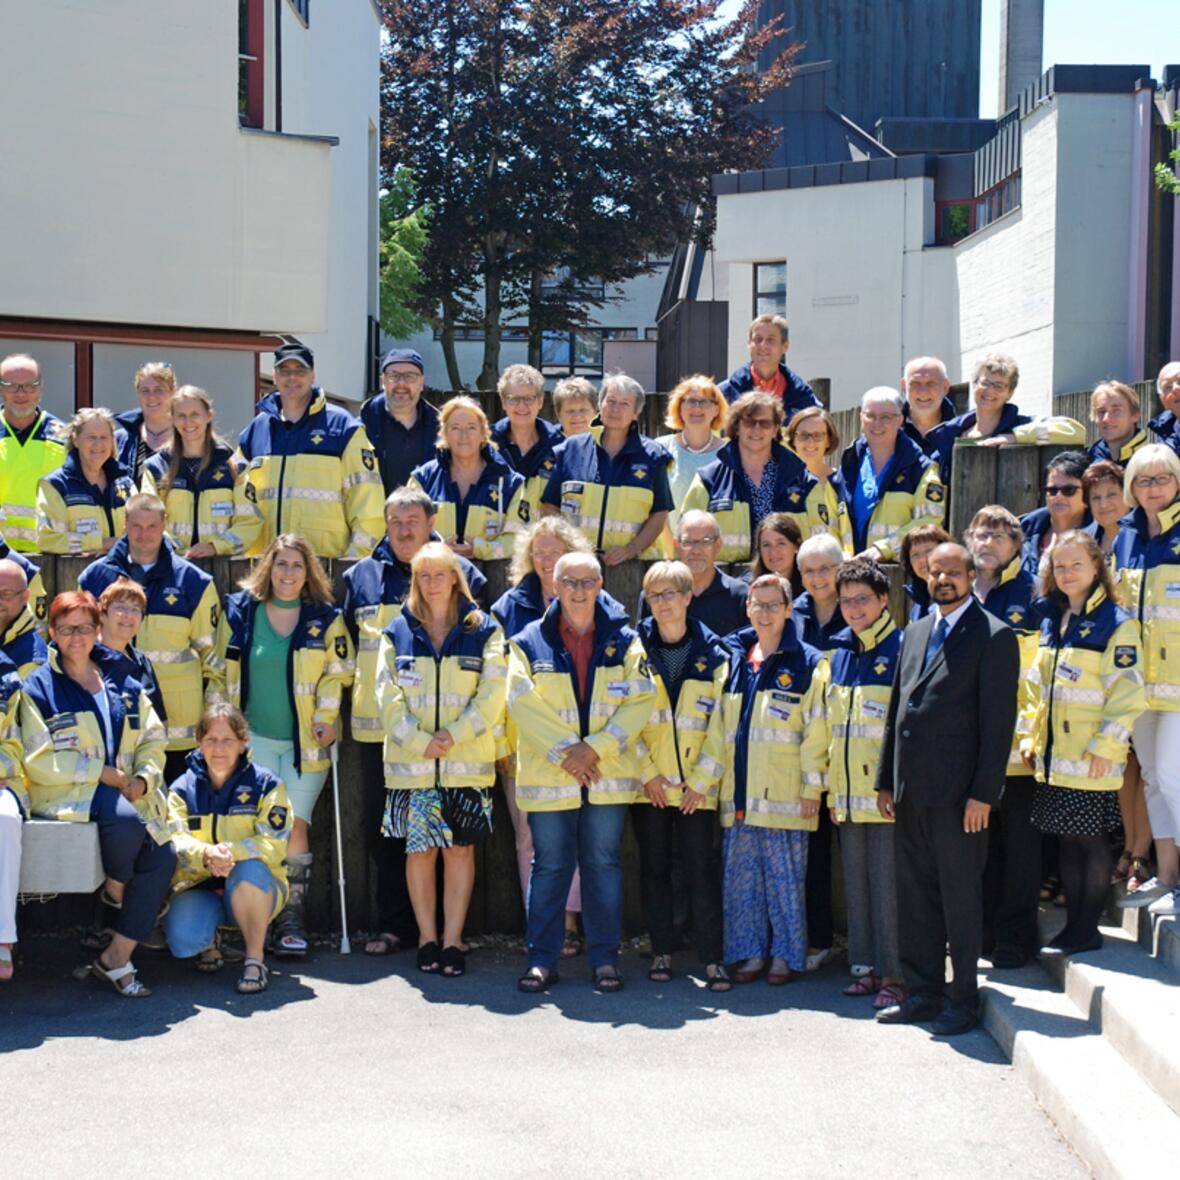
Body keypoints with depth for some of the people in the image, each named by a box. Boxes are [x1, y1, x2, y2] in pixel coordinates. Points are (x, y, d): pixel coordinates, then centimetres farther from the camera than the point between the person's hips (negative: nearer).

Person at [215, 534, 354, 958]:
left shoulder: (326, 618, 4)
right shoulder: (239, 612, 5)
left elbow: (338, 673, 2)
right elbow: (219, 671, 10)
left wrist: (326, 717, -9)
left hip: (306, 742, 0)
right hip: (254, 738, 0)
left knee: (295, 825, -3)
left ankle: (292, 918, 7)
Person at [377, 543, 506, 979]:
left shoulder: (483, 630, 5)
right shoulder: (398, 633, 8)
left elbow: (492, 694, -2)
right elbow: (389, 695, 1)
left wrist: (454, 735, -13)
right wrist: (421, 741, -11)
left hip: (467, 760, -1)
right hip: (411, 761, 1)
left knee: (460, 848, 1)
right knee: (419, 848, 1)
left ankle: (452, 940, 7)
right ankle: (427, 936, 12)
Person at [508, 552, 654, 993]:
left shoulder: (624, 640, 4)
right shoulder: (529, 642, 2)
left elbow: (640, 700, -3)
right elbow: (523, 703, -5)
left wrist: (596, 746, -12)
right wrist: (564, 751, -13)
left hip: (608, 775, 1)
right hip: (548, 775, 0)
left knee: (603, 864, 6)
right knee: (549, 866, 4)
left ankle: (605, 958, 13)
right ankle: (542, 960, 11)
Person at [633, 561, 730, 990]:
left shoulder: (713, 656, 4)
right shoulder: (635, 650, 3)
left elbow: (719, 724, 1)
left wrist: (702, 780, -6)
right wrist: (647, 772, -8)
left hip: (697, 786, -1)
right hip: (649, 784, 1)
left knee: (702, 869, -3)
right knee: (654, 869, 6)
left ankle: (712, 958, 1)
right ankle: (661, 952, 15)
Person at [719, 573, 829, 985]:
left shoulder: (808, 663, -1)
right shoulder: (733, 657, 12)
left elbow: (816, 730, -4)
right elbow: (717, 722, 16)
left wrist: (812, 786, -8)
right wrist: (711, 779, 12)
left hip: (783, 794, -4)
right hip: (737, 792, 4)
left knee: (784, 879, 2)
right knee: (740, 878, 8)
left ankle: (786, 955, 12)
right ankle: (749, 952, 18)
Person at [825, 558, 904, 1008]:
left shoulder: (901, 651, -6)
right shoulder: (840, 657, 15)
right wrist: (832, 790, 16)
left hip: (888, 792, -7)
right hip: (849, 795, 7)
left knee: (887, 884, -4)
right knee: (856, 883, 11)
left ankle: (893, 974, 2)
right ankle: (866, 967, 19)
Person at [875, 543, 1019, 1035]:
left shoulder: (994, 636, -7)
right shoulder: (916, 632, 15)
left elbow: (998, 720, -11)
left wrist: (983, 794, -16)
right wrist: (886, 781, 14)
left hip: (956, 792, -7)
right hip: (910, 790, 7)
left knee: (960, 897, 1)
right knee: (914, 895, 12)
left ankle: (963, 999, 11)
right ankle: (923, 992, 22)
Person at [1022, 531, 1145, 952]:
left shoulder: (1116, 623, -9)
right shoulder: (1051, 623, 13)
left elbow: (1126, 693, -14)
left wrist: (1104, 746, -17)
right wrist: (1030, 735, 12)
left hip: (1090, 760, -7)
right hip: (1052, 758, 7)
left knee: (1091, 840, 0)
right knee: (1067, 839, 11)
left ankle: (1087, 930, 8)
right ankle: (1072, 924, 19)